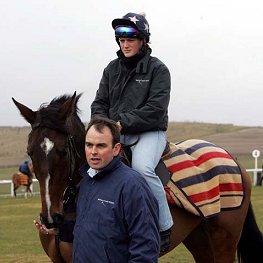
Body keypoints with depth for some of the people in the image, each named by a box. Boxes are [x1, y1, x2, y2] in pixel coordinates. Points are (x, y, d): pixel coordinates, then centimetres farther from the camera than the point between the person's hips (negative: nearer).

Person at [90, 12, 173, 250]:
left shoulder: (158, 69, -3)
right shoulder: (112, 68, 13)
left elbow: (155, 109, -13)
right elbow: (100, 103, 14)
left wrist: (122, 123, -18)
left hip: (149, 132, -6)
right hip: (115, 132, 6)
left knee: (142, 168, -34)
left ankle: (164, 228, -24)